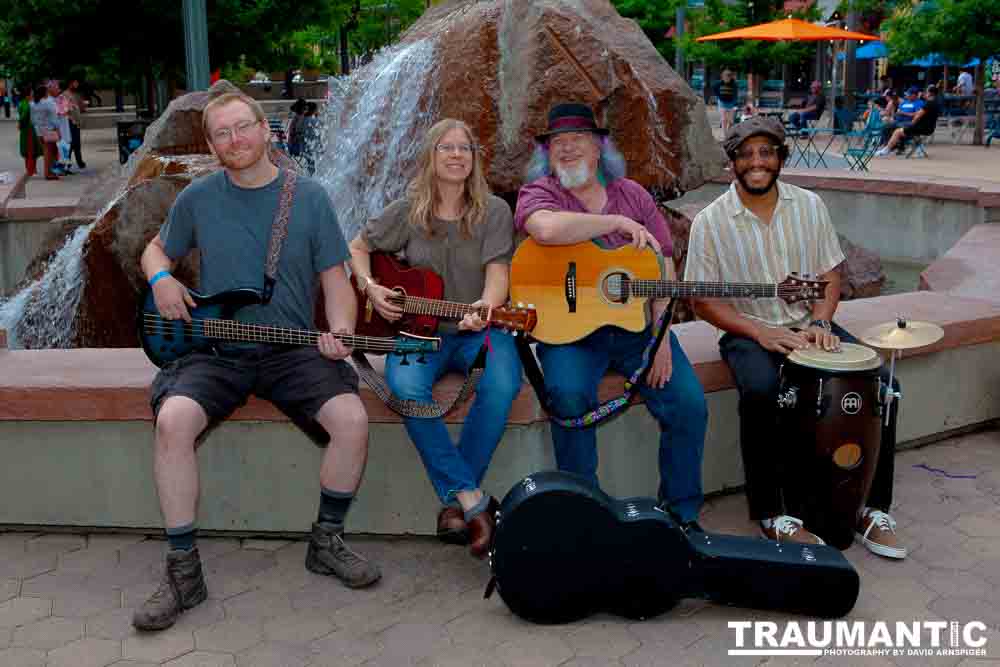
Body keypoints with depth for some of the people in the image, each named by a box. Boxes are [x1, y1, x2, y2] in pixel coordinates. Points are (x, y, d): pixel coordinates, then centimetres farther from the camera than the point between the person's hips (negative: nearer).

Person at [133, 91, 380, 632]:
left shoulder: (310, 197, 3)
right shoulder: (197, 199, 5)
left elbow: (335, 280, 5)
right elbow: (156, 249, 21)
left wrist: (339, 331, -15)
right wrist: (161, 279, -3)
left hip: (293, 349, 0)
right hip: (215, 351, 1)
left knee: (352, 420, -25)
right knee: (173, 421, -29)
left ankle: (326, 541, 1)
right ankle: (183, 571, -13)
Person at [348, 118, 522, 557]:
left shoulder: (493, 211, 3)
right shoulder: (408, 211, 6)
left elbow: (498, 272, -8)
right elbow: (358, 247, 18)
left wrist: (486, 305, -30)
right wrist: (370, 287, -2)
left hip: (477, 330, 0)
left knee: (502, 385, -33)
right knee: (406, 385, -33)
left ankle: (456, 501, -19)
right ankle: (472, 498, -25)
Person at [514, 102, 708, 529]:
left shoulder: (632, 194, 13)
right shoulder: (539, 192, 2)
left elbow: (663, 270, 7)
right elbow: (548, 229, -25)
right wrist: (619, 223, -15)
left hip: (637, 325, 3)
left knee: (689, 403, -13)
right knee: (569, 395, -30)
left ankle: (681, 512, 7)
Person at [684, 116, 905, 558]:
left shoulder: (809, 205, 5)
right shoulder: (710, 222, -5)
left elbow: (830, 276, 9)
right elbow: (703, 301, -6)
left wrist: (819, 323, -11)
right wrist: (759, 332, -18)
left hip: (809, 325, 4)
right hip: (748, 332, -4)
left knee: (882, 384, -17)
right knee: (761, 392, -35)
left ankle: (873, 508, -1)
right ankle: (772, 515, -17)